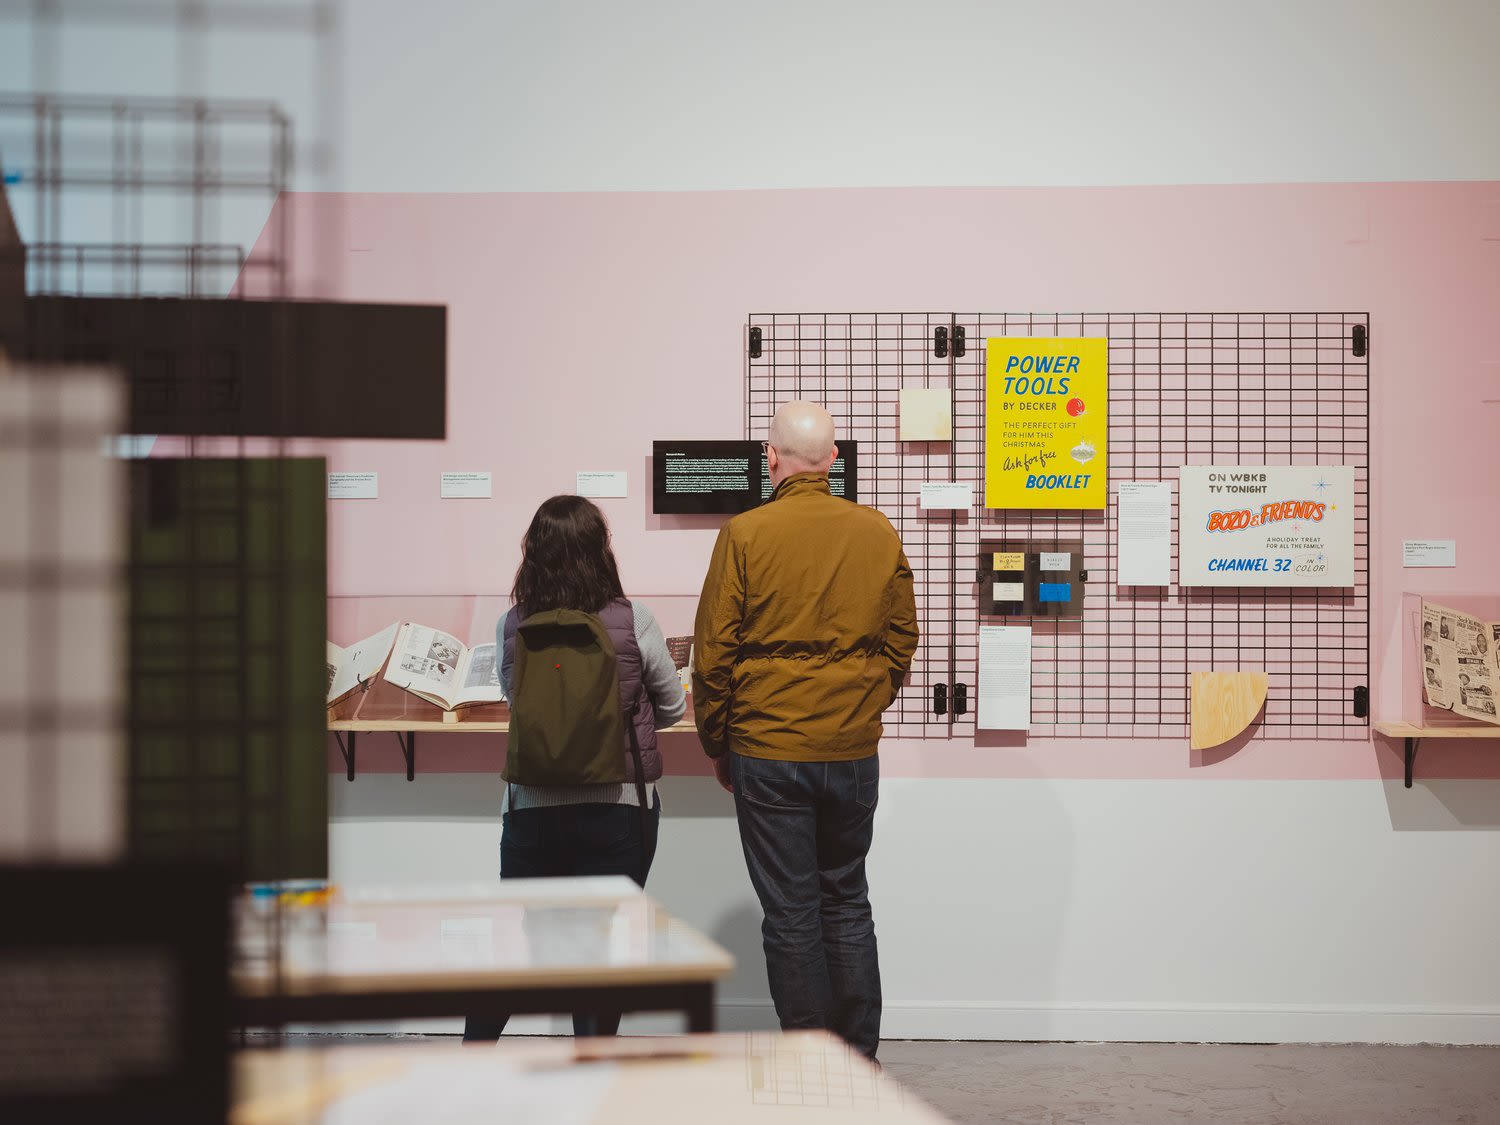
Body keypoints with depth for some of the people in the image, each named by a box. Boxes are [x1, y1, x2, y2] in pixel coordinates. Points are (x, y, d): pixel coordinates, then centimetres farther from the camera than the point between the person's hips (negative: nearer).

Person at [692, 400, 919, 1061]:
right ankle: (859, 1058, 19)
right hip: (854, 751, 3)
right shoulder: (879, 534, 1)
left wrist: (716, 746, 7)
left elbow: (713, 653, -5)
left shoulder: (745, 535, -9)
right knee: (846, 903, 16)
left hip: (769, 752, -3)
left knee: (790, 913, 4)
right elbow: (901, 641, 10)